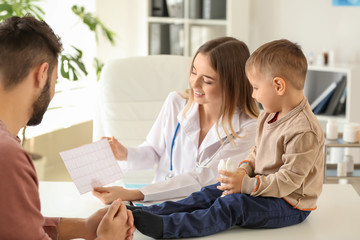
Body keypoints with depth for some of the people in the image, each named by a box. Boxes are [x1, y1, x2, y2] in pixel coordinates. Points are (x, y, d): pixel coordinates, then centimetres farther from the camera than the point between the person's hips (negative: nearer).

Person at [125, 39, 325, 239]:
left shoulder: (304, 132, -25)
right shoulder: (269, 115, 7)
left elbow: (288, 180, -26)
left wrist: (246, 185, -26)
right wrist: (245, 169, -1)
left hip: (290, 205, -9)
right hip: (265, 187, 9)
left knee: (232, 205, -26)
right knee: (211, 193, 1)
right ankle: (149, 212, -4)